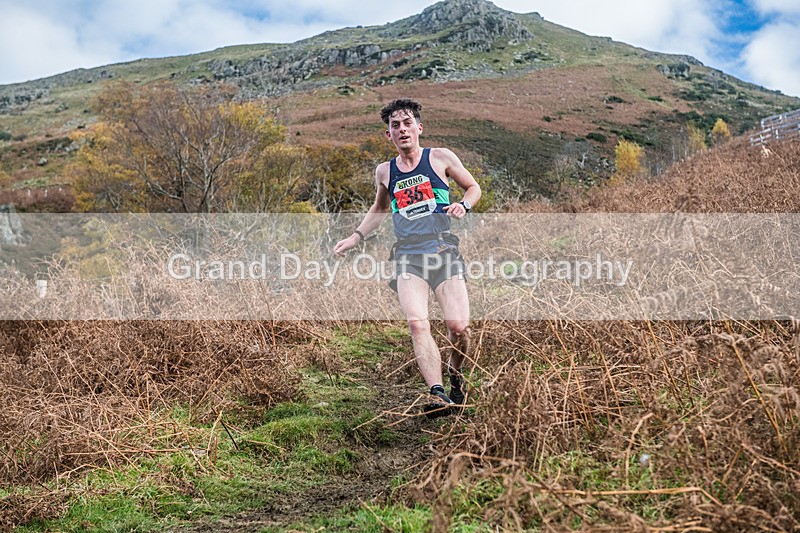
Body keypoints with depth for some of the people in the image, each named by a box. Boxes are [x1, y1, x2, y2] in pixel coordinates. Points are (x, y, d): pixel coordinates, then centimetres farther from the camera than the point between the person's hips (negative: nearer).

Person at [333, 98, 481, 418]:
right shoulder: (385, 172, 14)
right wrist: (355, 238, 22)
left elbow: (473, 187, 17)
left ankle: (456, 374, 21)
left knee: (459, 326, -10)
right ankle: (438, 395, -27)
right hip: (408, 257, 2)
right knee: (417, 324, -22)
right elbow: (379, 208, 32)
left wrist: (463, 206, -4)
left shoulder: (440, 158, 7)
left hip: (444, 251, -1)